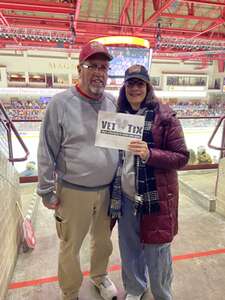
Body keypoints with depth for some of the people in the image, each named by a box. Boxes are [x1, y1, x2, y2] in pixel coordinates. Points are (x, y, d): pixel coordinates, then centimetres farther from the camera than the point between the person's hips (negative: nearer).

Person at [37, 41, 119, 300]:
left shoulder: (113, 103, 1)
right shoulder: (61, 103, -13)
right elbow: (47, 152, -9)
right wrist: (47, 191, -6)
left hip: (108, 190, 4)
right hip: (74, 192, -3)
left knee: (103, 240, 24)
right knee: (70, 248, 16)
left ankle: (99, 276, 53)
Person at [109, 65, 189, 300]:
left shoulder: (164, 116, -9)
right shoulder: (119, 115, 4)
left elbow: (182, 157, -10)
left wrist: (149, 154, -26)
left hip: (155, 197, -4)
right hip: (125, 196, 4)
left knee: (156, 252, 11)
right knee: (128, 248, 20)